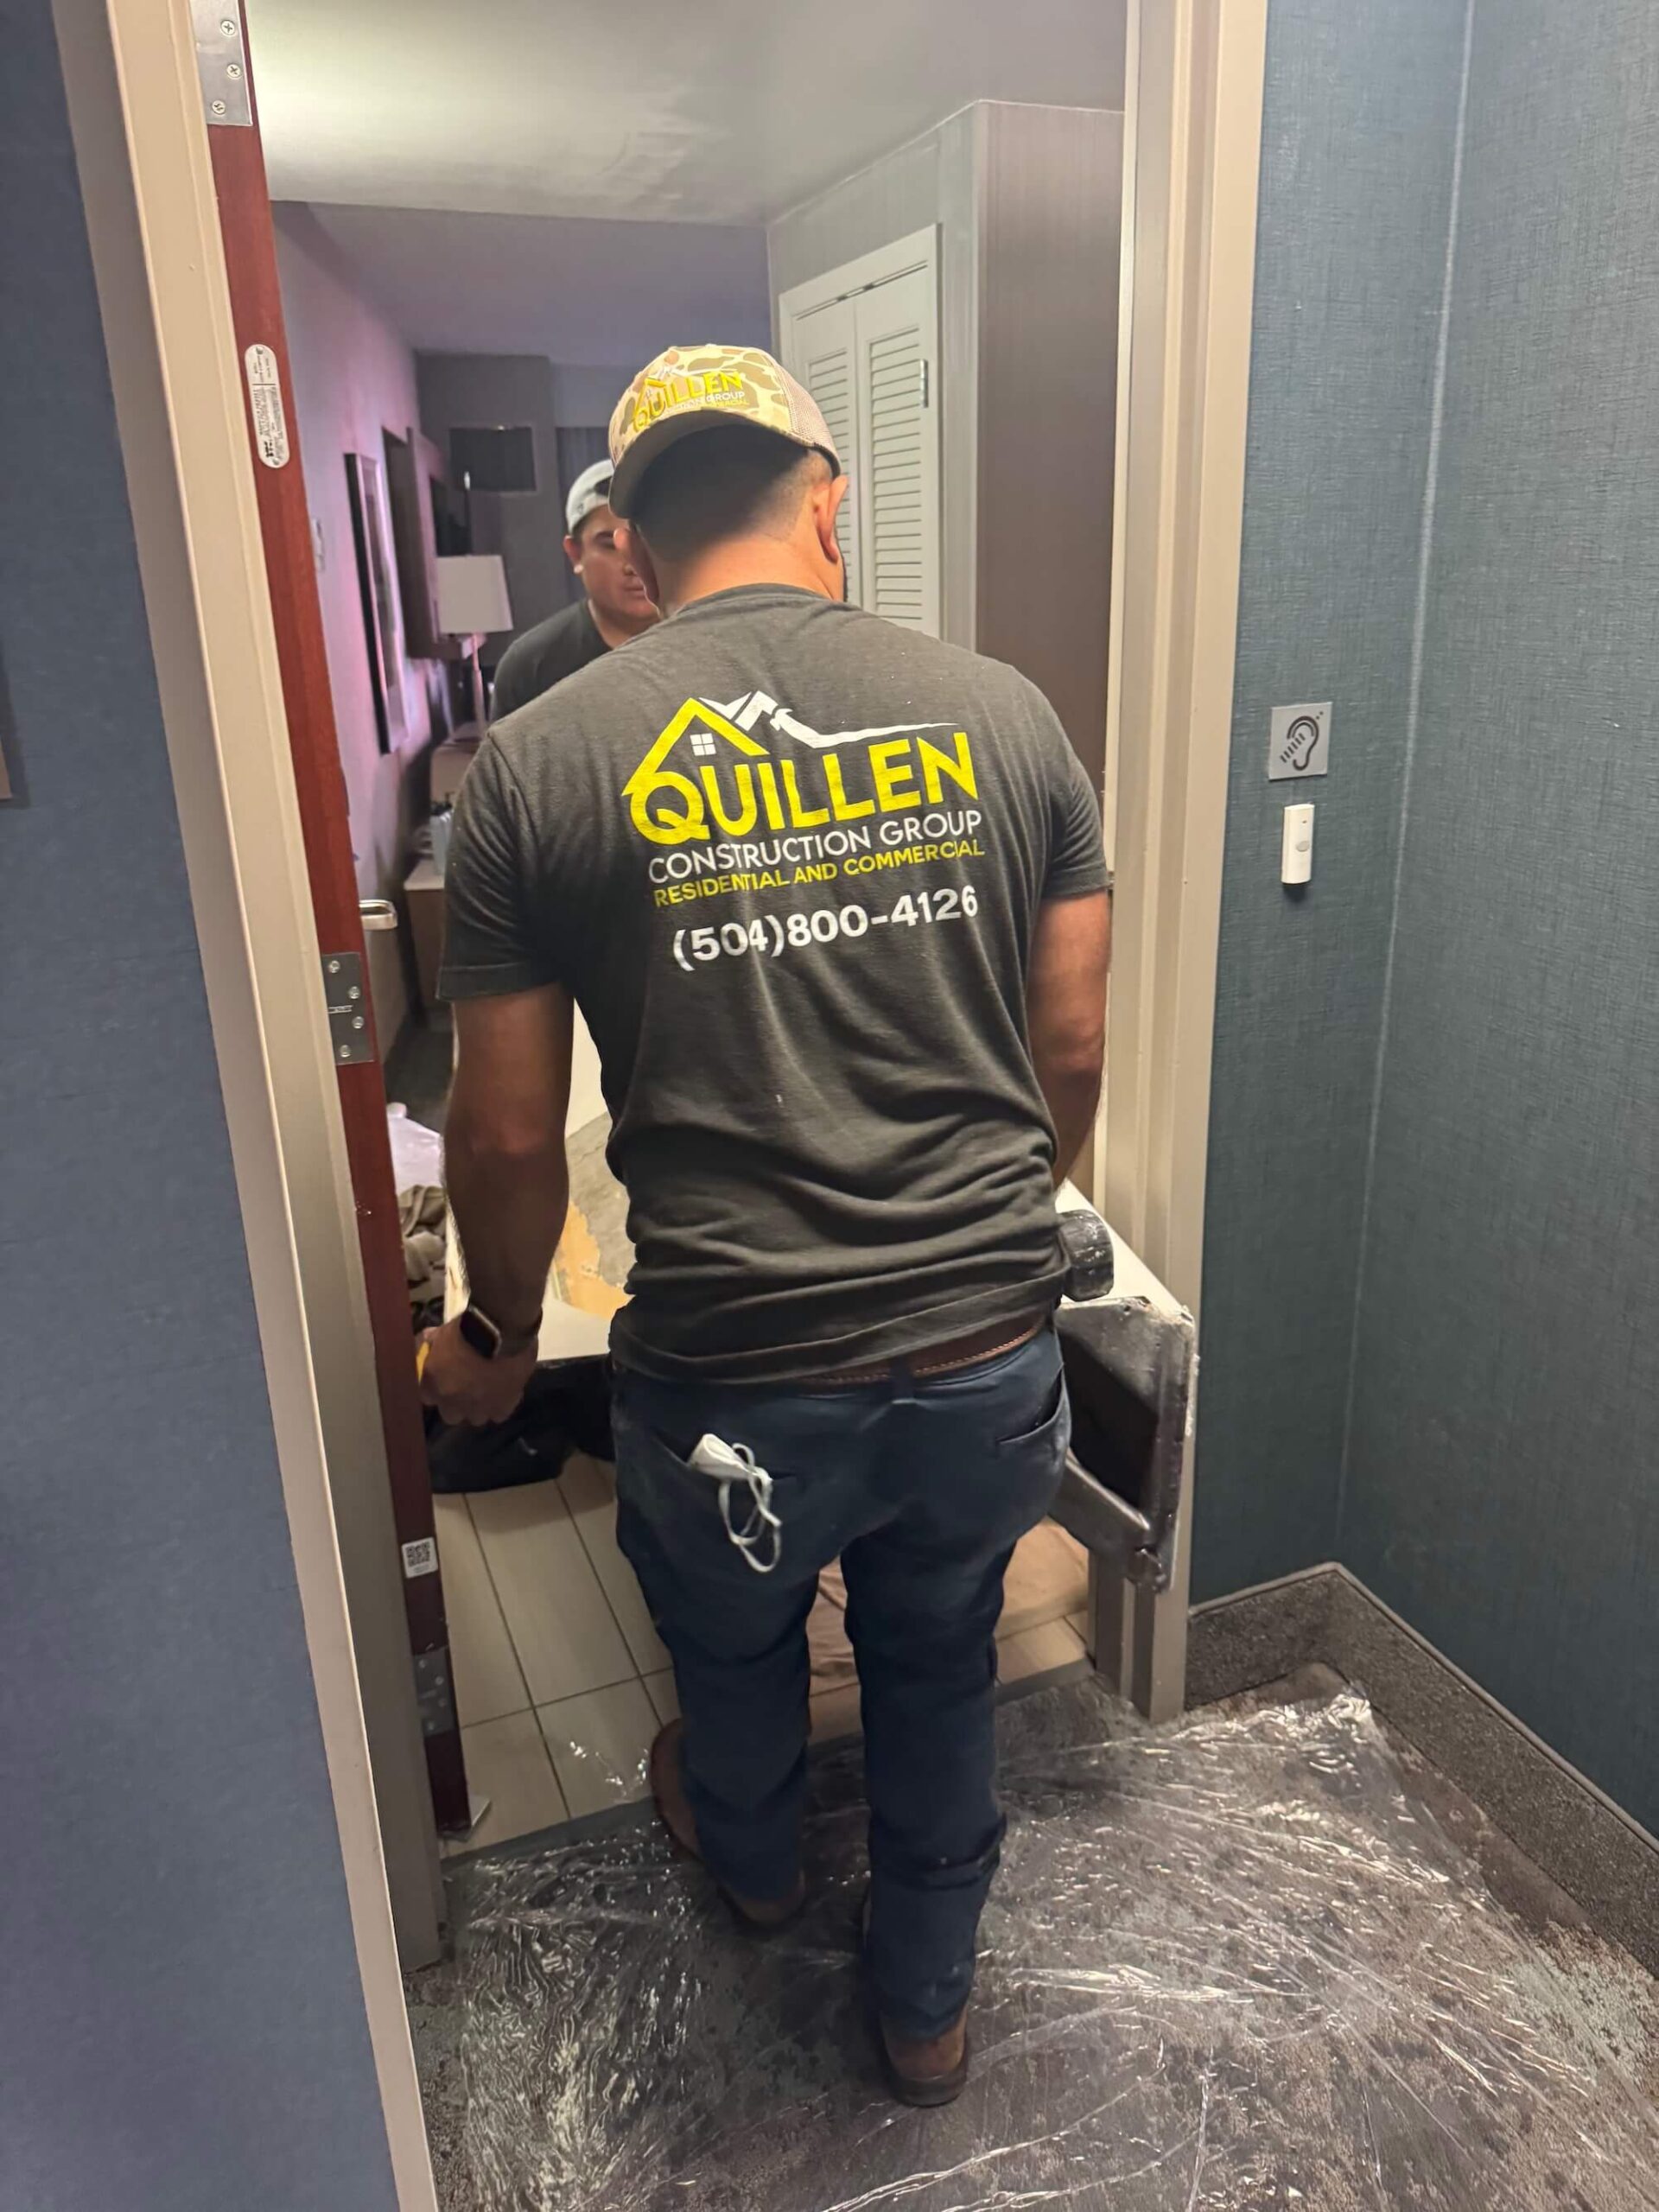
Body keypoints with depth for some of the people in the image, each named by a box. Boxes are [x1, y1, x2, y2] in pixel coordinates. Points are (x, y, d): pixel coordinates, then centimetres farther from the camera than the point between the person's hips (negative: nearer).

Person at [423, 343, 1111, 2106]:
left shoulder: (539, 761, -9)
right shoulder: (1002, 714, -2)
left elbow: (510, 1136, -5)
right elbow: (1073, 1054, 3)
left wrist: (498, 1338, 14)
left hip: (729, 1381, -1)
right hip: (987, 1360, 2)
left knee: (733, 1650, 31)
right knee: (940, 1677, 28)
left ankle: (750, 1862, 63)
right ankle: (927, 2008, 52)